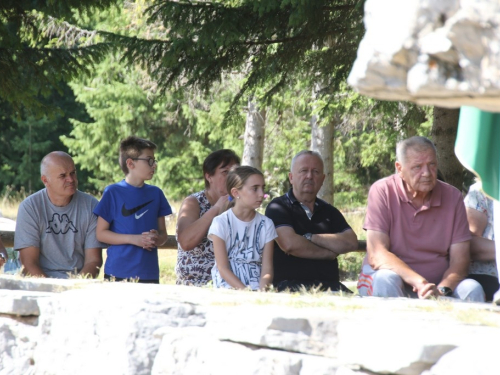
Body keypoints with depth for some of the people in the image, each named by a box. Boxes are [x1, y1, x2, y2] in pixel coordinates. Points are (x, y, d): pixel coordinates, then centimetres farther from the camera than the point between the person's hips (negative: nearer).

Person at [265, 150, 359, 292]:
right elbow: (290, 244, -12)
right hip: (291, 284, -5)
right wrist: (328, 254, 2)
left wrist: (310, 238, -4)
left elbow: (351, 243, 5)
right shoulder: (278, 208, 5)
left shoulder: (329, 211, 22)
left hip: (329, 284, 5)